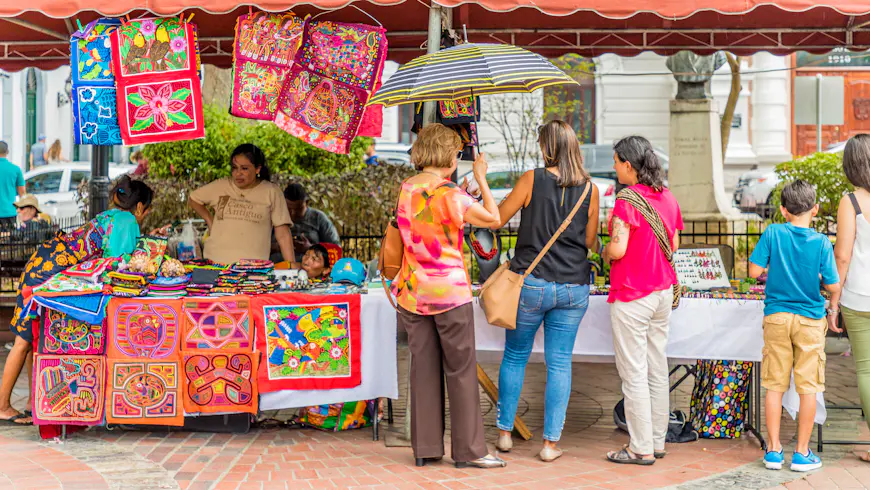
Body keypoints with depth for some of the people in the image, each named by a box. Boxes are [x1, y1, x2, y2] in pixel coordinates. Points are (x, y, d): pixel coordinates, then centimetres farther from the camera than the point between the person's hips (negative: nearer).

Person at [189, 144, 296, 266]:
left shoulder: (271, 192, 1)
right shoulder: (220, 186, 7)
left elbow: (282, 233, -1)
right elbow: (194, 198, 24)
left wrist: (291, 264, -8)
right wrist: (209, 220, 13)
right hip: (215, 261, 2)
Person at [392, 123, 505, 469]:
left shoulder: (404, 190, 5)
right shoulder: (450, 196, -15)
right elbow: (493, 219, -8)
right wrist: (481, 179, 2)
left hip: (413, 292, 6)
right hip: (449, 291, -6)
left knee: (422, 368, 10)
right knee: (461, 370, 3)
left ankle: (425, 447, 14)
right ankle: (469, 450, 8)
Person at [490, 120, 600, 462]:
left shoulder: (533, 179, -8)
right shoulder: (589, 188, 0)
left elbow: (495, 220, -1)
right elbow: (590, 241, 8)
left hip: (531, 283, -2)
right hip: (574, 287, 2)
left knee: (515, 357, 14)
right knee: (560, 363, 7)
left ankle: (505, 433, 20)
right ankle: (551, 442, 8)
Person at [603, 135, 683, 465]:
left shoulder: (628, 199, -16)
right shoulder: (667, 197, 7)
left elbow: (618, 249, -22)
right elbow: (674, 244, 14)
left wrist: (605, 252, -1)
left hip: (632, 295, -8)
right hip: (662, 290, 8)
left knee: (634, 373, -1)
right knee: (657, 367, 14)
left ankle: (641, 449, 4)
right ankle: (657, 440, 22)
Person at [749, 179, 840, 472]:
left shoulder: (773, 234, -7)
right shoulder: (821, 242, -8)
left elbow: (754, 271, -7)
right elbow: (833, 286, -8)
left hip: (776, 316, 1)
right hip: (810, 320, -1)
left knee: (775, 385, 8)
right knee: (808, 387, 6)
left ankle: (773, 450, 12)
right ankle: (802, 453, 9)